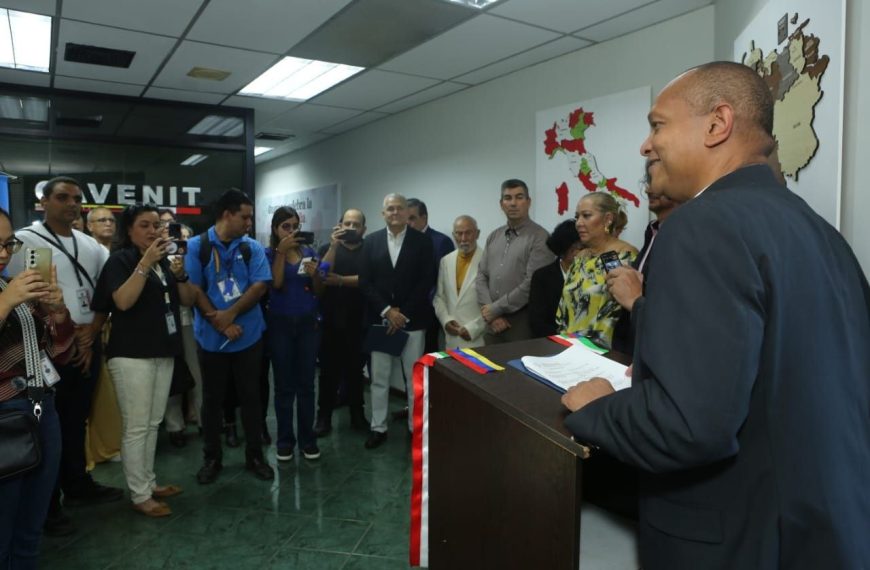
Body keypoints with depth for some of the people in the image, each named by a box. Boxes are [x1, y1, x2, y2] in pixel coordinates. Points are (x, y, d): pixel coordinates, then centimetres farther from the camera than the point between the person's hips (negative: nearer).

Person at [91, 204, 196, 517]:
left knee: (153, 423, 14)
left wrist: (180, 274, -8)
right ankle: (139, 495, 7)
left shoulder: (165, 260, 14)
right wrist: (145, 263, -23)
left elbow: (188, 300, 10)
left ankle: (149, 482, 25)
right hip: (131, 354, -7)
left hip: (164, 351, 7)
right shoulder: (120, 260, -6)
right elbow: (123, 301, -21)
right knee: (136, 427, -3)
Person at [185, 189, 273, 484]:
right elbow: (192, 289, -8)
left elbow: (260, 286, -8)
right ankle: (212, 458, 26)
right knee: (212, 399, 11)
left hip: (249, 335, 1)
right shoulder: (196, 246, -3)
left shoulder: (252, 248, 1)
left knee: (250, 396, 9)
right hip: (211, 337, -1)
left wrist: (230, 314, -18)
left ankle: (255, 455, 23)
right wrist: (220, 323, -15)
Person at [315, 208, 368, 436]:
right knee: (329, 369, 3)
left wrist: (341, 280, -17)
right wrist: (334, 246, -16)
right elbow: (322, 274, -10)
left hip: (358, 322, 0)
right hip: (331, 320, 0)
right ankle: (324, 416, 11)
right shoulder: (329, 249, 6)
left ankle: (357, 413, 20)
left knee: (356, 368, 8)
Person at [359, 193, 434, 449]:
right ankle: (378, 427, 20)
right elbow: (365, 281, 1)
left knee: (414, 378, 3)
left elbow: (427, 281, -5)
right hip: (380, 319, 2)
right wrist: (387, 310, -10)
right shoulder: (371, 241, 6)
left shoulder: (422, 241, 1)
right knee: (379, 378, 8)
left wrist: (403, 314, -11)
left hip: (412, 320, -2)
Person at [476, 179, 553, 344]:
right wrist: (490, 312, -6)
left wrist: (496, 309, -11)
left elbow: (532, 284, -15)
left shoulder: (539, 237, -7)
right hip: (493, 321, 5)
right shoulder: (494, 236, 12)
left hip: (522, 321, -5)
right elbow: (481, 276, 8)